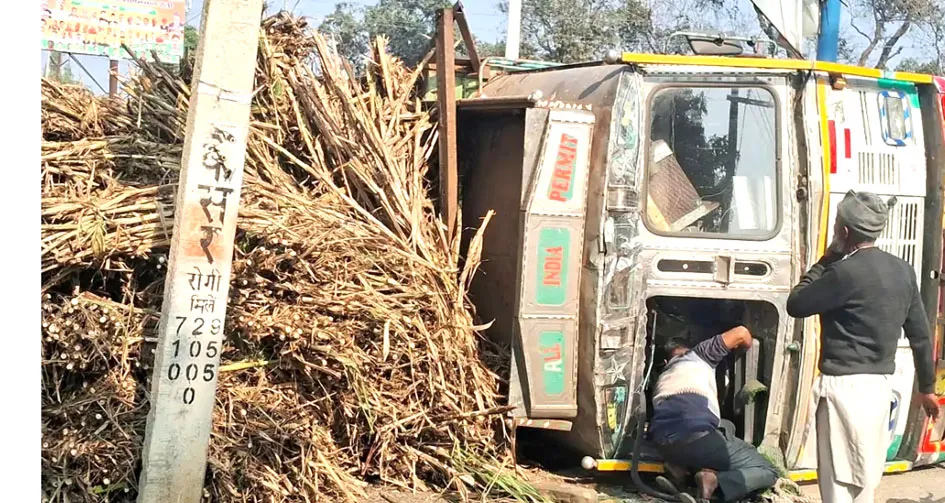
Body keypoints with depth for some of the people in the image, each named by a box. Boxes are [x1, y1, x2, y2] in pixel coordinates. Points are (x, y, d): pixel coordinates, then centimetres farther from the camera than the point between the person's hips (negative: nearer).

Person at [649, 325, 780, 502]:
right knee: (768, 472, 8)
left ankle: (681, 465, 12)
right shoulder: (697, 354, 22)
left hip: (663, 444, 6)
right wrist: (748, 348, 40)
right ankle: (714, 480, -18)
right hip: (696, 438, -6)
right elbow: (741, 333, 18)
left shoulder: (663, 377, 36)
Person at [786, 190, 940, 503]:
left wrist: (825, 261, 1)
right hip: (880, 386, 8)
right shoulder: (902, 271, 7)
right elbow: (920, 334, 13)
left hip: (846, 387, -8)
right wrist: (926, 387, 22)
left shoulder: (846, 272, -17)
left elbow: (795, 305, -6)